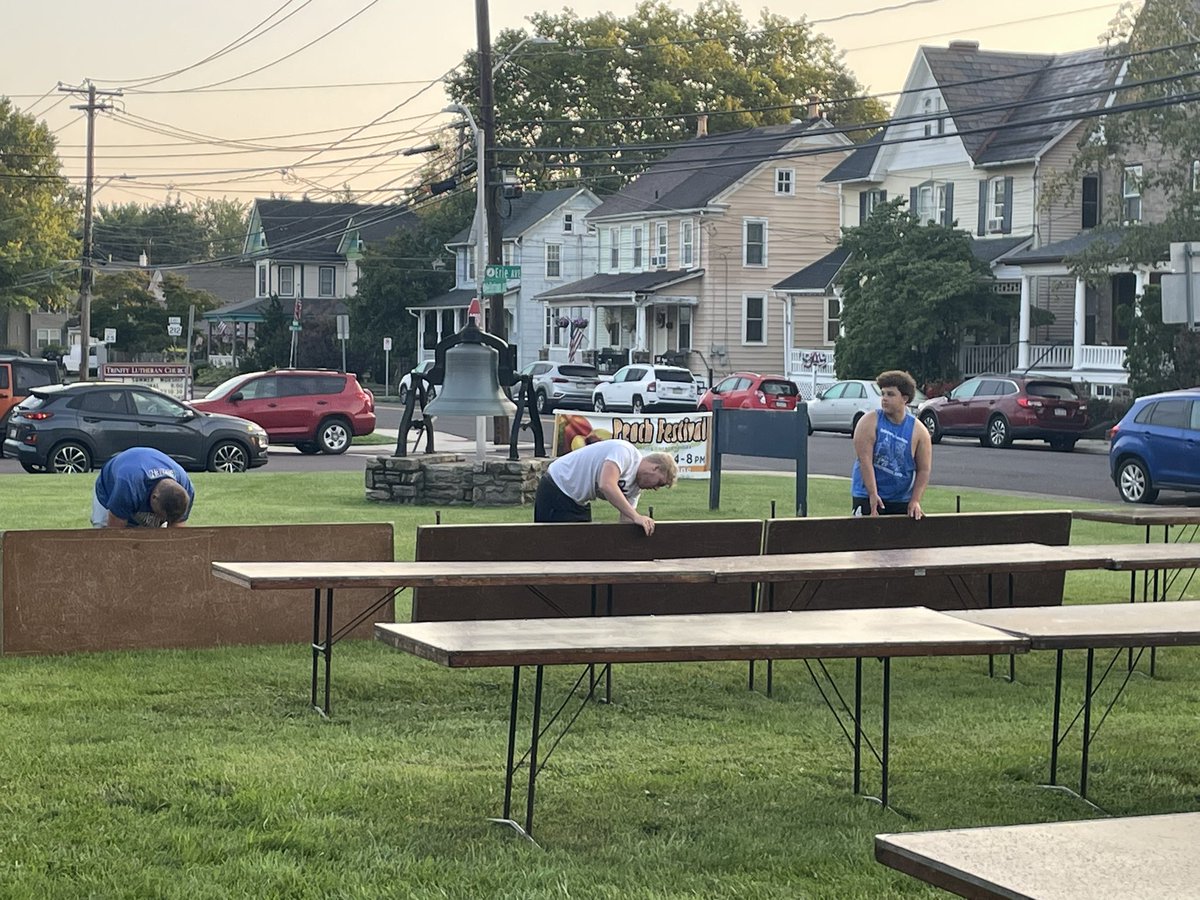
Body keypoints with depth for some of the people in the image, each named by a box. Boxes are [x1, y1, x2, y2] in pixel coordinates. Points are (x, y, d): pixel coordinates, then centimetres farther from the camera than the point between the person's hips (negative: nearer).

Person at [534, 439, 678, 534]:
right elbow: (607, 485, -39)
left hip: (579, 502, 10)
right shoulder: (625, 451, -24)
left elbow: (626, 519, 4)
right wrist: (636, 516, -40)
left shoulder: (636, 485, 4)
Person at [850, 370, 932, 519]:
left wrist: (915, 501, -8)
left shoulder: (919, 431, 0)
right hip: (867, 497, -2)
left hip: (901, 500, 2)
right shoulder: (869, 422, -6)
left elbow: (924, 470, 1)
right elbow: (865, 460, -13)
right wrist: (873, 495, -19)